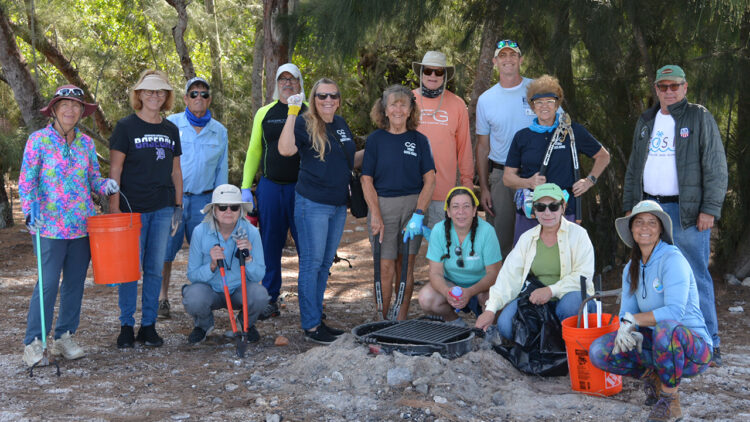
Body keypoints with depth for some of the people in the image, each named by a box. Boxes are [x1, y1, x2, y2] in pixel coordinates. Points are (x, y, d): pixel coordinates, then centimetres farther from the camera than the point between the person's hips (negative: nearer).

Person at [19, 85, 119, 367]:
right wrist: (30, 209, -15)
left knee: (75, 283, 7)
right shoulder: (38, 140, -2)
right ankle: (33, 343, 1)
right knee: (48, 283, -8)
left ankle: (64, 338, 19)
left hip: (82, 225, 4)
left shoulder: (86, 143, 10)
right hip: (50, 226, -4)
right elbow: (26, 180, -2)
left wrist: (105, 185, -6)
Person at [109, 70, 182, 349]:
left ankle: (149, 325, 15)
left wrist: (178, 206, 13)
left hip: (163, 209, 4)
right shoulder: (126, 127, -2)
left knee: (155, 268, 7)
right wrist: (114, 207, -10)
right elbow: (115, 169, -5)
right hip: (133, 208, -4)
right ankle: (126, 326, 11)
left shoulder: (171, 130, 12)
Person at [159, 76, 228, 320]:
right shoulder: (170, 125, 2)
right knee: (165, 249, 0)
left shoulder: (220, 131, 10)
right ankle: (162, 298, 13)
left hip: (203, 199, 2)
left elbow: (222, 170, 14)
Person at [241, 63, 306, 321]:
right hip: (270, 186, 2)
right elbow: (254, 151, 13)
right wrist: (245, 187, 7)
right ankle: (270, 300, 17)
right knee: (270, 244, 7)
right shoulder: (264, 113, 11)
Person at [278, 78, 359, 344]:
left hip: (338, 204, 7)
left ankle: (317, 319, 22)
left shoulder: (341, 124, 13)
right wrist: (292, 113, -26)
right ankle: (310, 327, 1)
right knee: (311, 263, -4)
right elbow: (285, 149, -27)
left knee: (325, 263, 12)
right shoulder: (305, 123, -8)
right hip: (312, 203, -7)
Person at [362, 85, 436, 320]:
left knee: (406, 266, 5)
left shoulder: (419, 140, 5)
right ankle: (381, 321, 9)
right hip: (382, 205, -1)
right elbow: (367, 180, 1)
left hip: (413, 205, 1)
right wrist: (376, 216, -9)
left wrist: (419, 214, -10)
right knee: (385, 267, -2)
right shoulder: (376, 139, 3)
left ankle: (402, 320, 14)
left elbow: (429, 179, 1)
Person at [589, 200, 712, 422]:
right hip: (656, 343, 6)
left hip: (692, 346, -6)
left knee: (666, 329, -41)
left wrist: (634, 319, -21)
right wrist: (627, 330, -18)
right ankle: (653, 377, 8)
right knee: (598, 352, -12)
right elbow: (627, 312, 5)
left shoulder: (672, 259, -15)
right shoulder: (632, 268, 8)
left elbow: (675, 312, -25)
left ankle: (670, 401, -17)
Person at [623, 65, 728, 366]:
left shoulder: (700, 118, 0)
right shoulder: (646, 122, 16)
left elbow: (716, 168, -5)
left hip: (686, 211, -5)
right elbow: (633, 168, 22)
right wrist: (630, 205, 15)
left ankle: (708, 343, 0)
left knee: (695, 277, -6)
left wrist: (710, 209, -12)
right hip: (649, 209, 5)